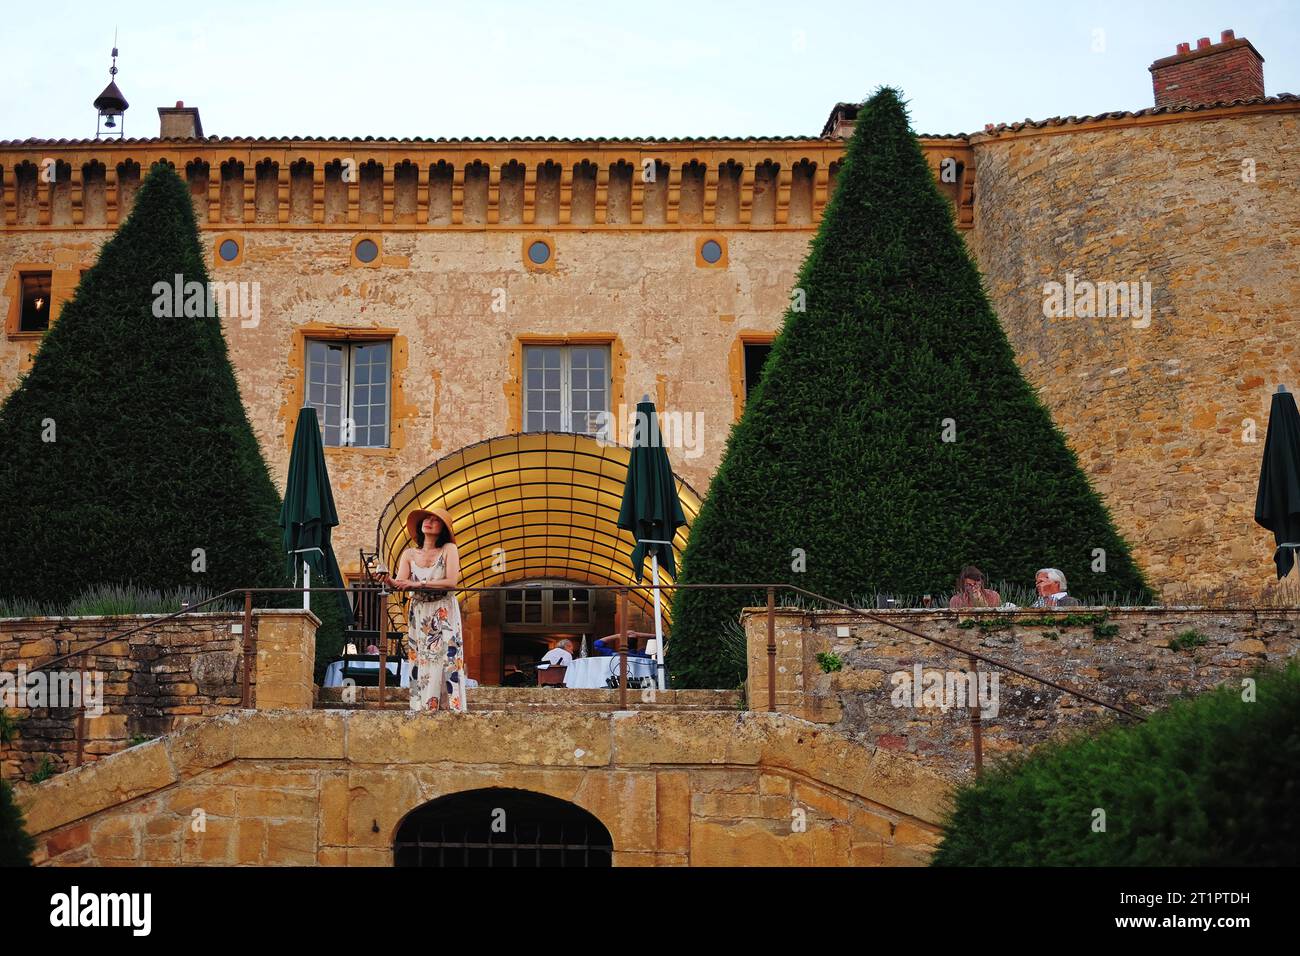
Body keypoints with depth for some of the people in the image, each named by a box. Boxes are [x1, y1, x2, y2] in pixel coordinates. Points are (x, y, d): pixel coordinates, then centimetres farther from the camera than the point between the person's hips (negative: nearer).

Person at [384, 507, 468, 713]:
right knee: (420, 663, -3)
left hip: (444, 615, -3)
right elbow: (400, 583, -2)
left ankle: (452, 707, -11)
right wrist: (388, 580, -25)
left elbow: (451, 582, -12)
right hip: (418, 615, 3)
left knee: (446, 660, -10)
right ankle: (422, 709, -4)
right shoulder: (409, 554, 10)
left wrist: (418, 584, -15)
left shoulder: (448, 549, 0)